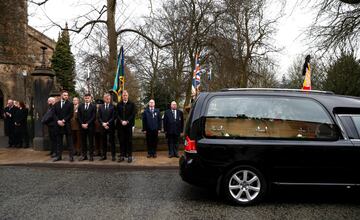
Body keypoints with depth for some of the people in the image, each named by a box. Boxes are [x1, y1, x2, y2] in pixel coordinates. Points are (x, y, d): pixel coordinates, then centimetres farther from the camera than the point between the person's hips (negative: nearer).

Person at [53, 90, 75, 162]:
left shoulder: (70, 104, 1)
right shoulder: (56, 104, 12)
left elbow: (71, 114, -6)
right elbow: (54, 114, 7)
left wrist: (63, 120, -13)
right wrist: (58, 121, -9)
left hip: (67, 125, -3)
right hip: (59, 125, 4)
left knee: (69, 141, 0)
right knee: (59, 141, 9)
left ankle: (71, 156, 3)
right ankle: (59, 156, 16)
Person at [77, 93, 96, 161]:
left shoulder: (93, 106, 1)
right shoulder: (80, 106, 12)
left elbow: (93, 117, -6)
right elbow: (78, 116, 7)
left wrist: (87, 124, -12)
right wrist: (82, 124, -6)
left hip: (90, 126, -3)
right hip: (82, 126, 3)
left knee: (91, 141, 1)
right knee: (83, 141, 6)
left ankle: (91, 155, 6)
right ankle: (84, 155, 12)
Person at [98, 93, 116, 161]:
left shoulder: (113, 107, 1)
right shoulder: (100, 107, 11)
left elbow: (113, 117, -5)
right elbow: (99, 117, 6)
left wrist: (107, 123, -14)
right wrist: (103, 124, -9)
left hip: (111, 127, -3)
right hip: (102, 127, 3)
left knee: (112, 141, 1)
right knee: (104, 141, 8)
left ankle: (113, 156, 5)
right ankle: (104, 155, 15)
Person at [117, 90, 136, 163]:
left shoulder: (132, 104, 5)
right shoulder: (119, 104, 12)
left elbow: (133, 114, -2)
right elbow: (117, 114, 6)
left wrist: (127, 121, -11)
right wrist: (121, 121, -9)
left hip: (129, 125, -2)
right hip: (120, 125, 2)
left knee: (129, 141, 1)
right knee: (121, 141, 4)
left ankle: (129, 156, 6)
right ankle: (122, 156, 11)